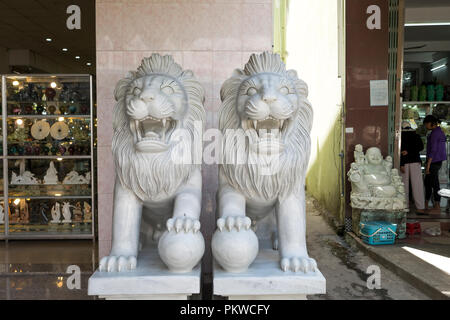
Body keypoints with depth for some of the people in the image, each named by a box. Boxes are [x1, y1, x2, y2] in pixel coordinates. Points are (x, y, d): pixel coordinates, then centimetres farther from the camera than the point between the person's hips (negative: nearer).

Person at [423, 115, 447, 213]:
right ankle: (425, 205, 19)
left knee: (435, 183, -2)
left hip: (434, 161, -10)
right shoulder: (440, 131, 15)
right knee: (427, 182, 13)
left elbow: (433, 150, -20)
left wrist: (428, 164, -19)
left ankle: (437, 207, 7)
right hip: (438, 161, 10)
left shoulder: (434, 133, -16)